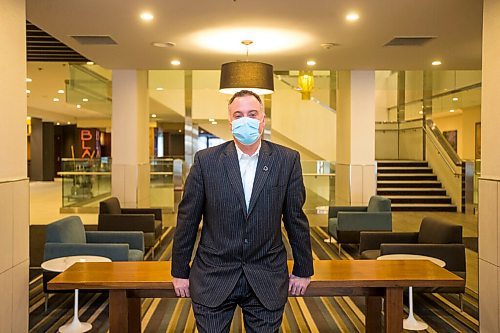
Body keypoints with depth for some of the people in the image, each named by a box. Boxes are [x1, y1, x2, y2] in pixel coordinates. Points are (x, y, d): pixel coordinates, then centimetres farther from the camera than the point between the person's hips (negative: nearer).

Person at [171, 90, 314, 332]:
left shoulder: (287, 160, -2)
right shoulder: (206, 160, -4)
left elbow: (296, 219, 3)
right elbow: (187, 219, 1)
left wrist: (302, 270, 7)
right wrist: (180, 272, 4)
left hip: (267, 282, 1)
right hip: (213, 279, 0)